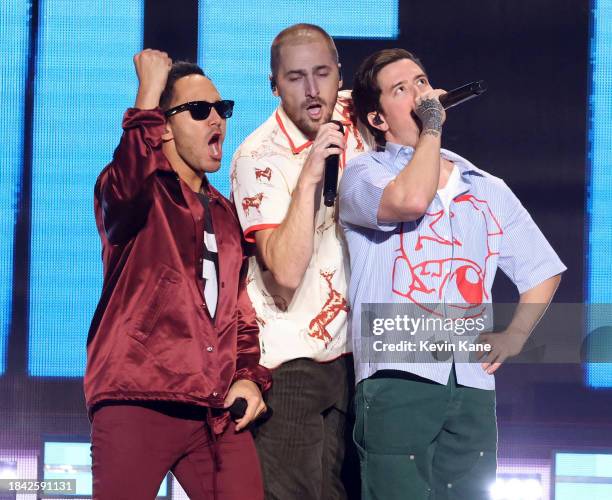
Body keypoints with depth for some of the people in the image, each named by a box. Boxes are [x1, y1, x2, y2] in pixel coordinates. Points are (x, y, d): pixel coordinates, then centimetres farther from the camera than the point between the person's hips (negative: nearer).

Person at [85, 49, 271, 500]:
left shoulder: (224, 215, 23)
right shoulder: (142, 193, 3)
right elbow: (127, 183, -24)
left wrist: (249, 375, 9)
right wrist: (150, 88, -15)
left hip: (217, 411, 6)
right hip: (138, 401, -6)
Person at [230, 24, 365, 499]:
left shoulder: (351, 118, 2)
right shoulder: (259, 157, -13)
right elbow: (286, 272, -22)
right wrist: (308, 178, -25)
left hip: (348, 351, 5)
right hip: (287, 360, -5)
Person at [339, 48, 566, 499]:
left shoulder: (488, 190, 19)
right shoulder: (365, 174, 5)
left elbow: (542, 270, 25)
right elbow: (410, 200, -18)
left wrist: (513, 338, 9)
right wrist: (431, 126, -4)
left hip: (472, 384, 5)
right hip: (398, 379, -4)